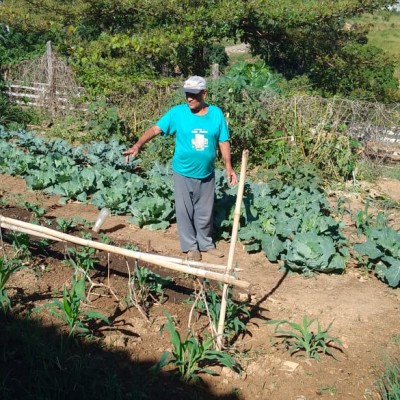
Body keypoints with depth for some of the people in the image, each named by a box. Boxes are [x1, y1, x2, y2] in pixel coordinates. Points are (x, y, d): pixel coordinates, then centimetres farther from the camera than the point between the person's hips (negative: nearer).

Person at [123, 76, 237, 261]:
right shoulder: (177, 112, -10)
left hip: (207, 174, 2)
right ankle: (190, 246, 22)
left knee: (205, 212, 15)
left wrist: (228, 167, 0)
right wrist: (137, 145, -30)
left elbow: (223, 141, 2)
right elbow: (155, 129, -15)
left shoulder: (216, 113, -4)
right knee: (185, 211, 7)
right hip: (183, 173, -1)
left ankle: (206, 243, 32)